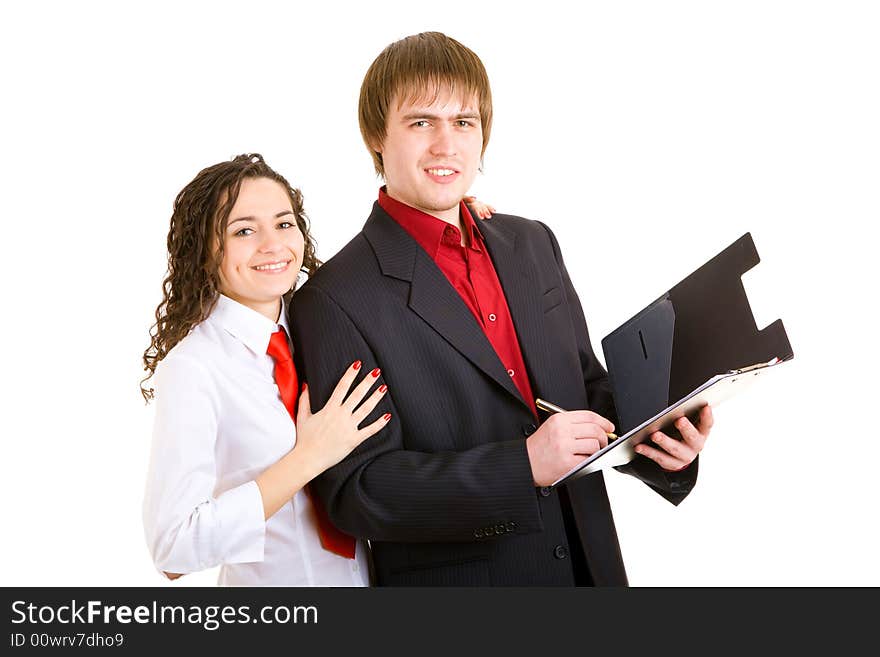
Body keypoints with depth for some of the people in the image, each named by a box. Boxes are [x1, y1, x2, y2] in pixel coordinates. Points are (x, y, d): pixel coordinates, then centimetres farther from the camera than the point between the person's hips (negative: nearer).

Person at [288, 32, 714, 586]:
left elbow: (588, 389, 11)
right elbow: (354, 490, -18)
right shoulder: (336, 300, -16)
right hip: (454, 577, -5)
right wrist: (524, 464, -26)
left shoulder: (534, 245, 4)